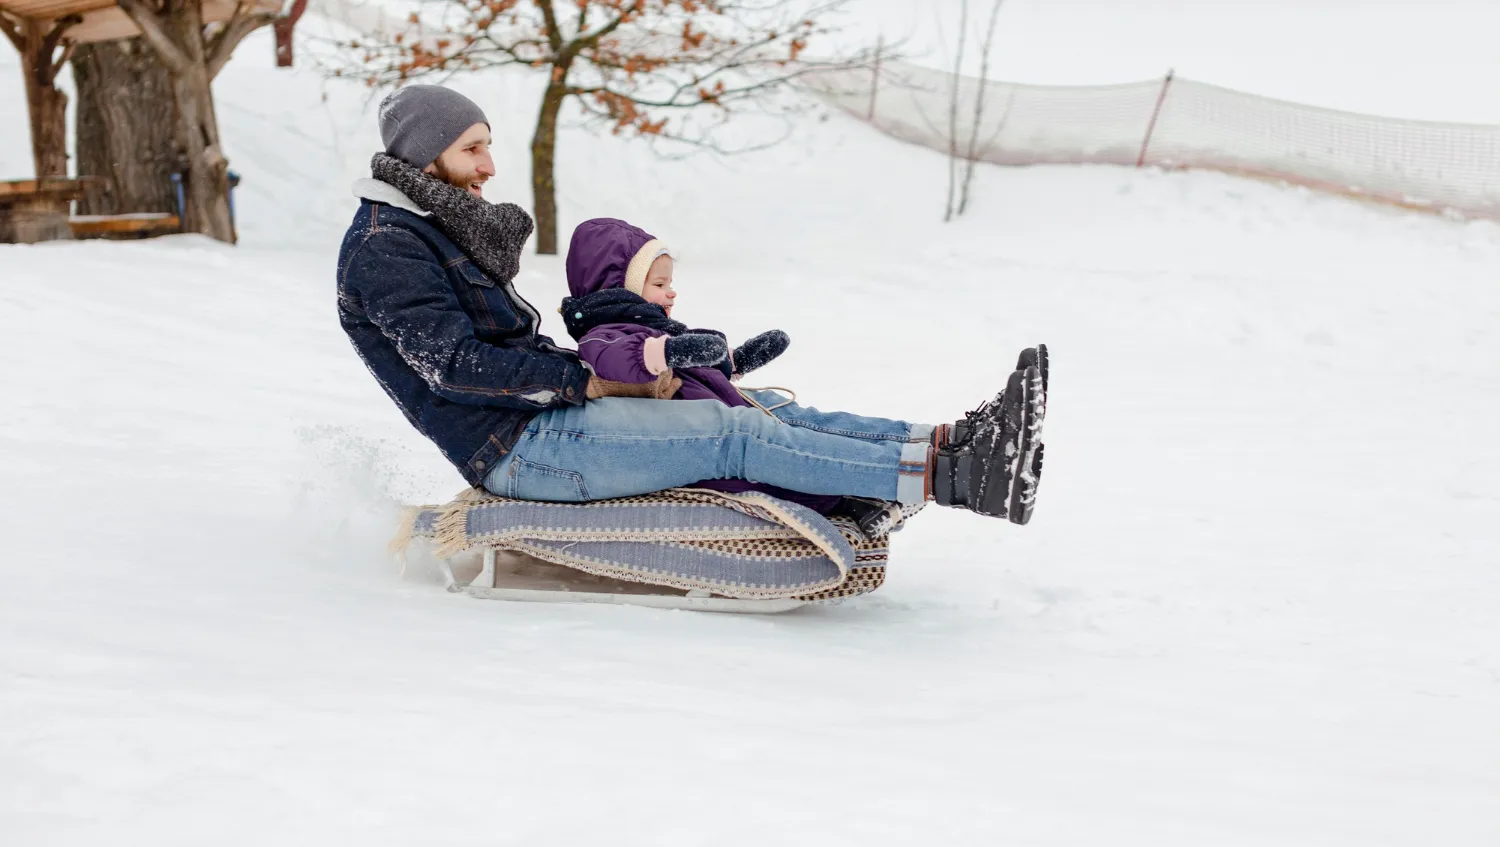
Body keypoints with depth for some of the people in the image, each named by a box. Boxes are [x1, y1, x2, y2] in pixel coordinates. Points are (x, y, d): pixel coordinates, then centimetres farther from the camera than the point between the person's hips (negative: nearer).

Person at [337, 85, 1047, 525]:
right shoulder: (383, 249, -11)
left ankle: (949, 443, -14)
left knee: (768, 416, -4)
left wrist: (611, 366, 7)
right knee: (737, 434, -21)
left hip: (543, 415, 10)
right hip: (520, 448, -10)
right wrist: (590, 382, -18)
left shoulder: (437, 229, 20)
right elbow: (456, 366, -20)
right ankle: (946, 476, -26)